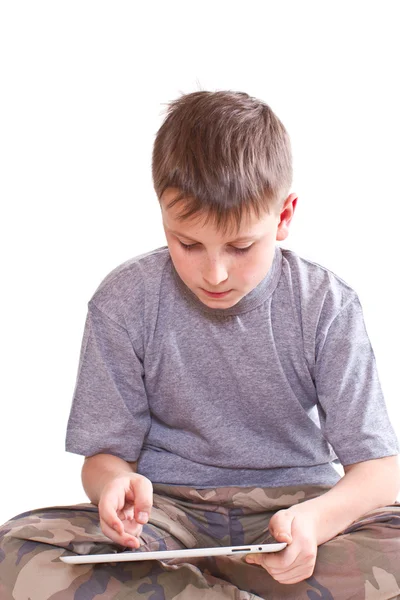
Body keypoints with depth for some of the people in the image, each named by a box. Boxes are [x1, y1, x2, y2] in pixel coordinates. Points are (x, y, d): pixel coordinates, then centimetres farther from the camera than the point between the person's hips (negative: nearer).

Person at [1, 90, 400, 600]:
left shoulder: (326, 305, -8)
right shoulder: (123, 302, -6)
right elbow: (105, 453, -1)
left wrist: (313, 520, -33)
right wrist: (114, 482, -28)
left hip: (292, 506, 0)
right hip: (169, 509, 1)